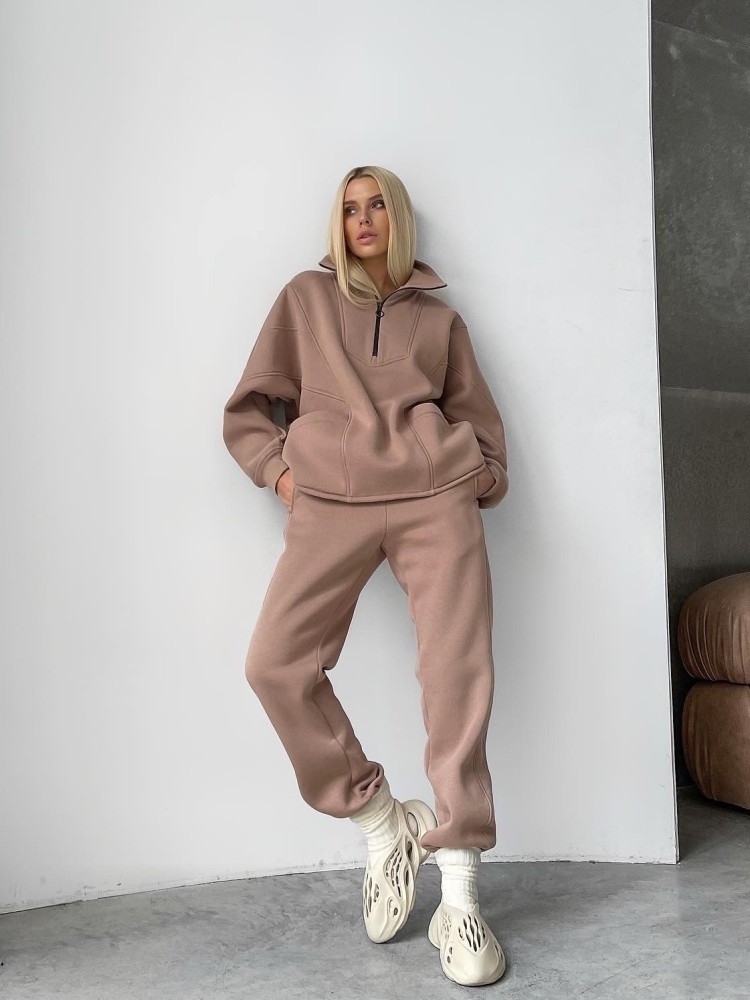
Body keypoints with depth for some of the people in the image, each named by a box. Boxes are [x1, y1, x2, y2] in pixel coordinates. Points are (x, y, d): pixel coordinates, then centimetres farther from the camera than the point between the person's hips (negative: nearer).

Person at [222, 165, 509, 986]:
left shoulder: (437, 317, 20)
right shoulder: (305, 298, 18)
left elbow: (479, 417, 25)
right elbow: (248, 410, 17)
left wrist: (485, 477, 8)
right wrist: (278, 467, 2)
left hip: (436, 497, 0)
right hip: (330, 502, 1)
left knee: (459, 671, -12)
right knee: (275, 664, -16)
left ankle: (460, 902, -3)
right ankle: (379, 824, 4)